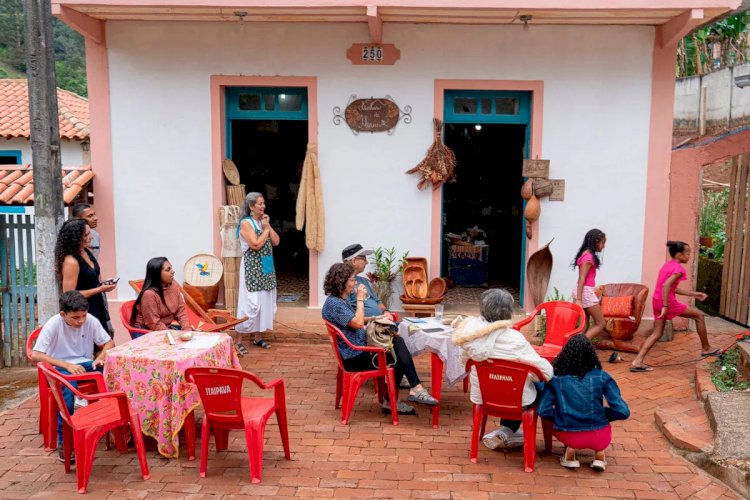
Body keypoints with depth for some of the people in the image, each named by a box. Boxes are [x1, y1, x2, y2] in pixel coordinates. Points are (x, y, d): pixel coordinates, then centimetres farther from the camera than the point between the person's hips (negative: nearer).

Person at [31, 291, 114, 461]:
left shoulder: (91, 320, -7)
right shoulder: (53, 324, -16)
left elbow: (109, 343, 2)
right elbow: (35, 355, -21)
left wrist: (100, 358, -19)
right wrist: (67, 365, -29)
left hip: (85, 364, 3)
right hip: (61, 368, -3)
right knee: (69, 386, -37)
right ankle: (63, 441, -24)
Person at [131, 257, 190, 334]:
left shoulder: (173, 288, 0)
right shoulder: (149, 294, -22)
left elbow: (181, 312, 1)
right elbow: (154, 324, -20)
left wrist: (188, 330, -14)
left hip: (167, 327, 7)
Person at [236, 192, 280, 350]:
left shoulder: (263, 221, 12)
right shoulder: (246, 223, -12)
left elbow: (276, 242, 7)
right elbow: (256, 245, -22)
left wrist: (268, 226, -2)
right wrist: (265, 229, -11)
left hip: (266, 268, 8)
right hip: (252, 268, -8)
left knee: (265, 302, 10)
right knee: (251, 303, -9)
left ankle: (257, 338, 20)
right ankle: (239, 340, 0)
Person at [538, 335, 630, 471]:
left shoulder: (556, 378, -7)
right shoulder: (602, 377, -7)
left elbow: (543, 411, -8)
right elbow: (623, 412, -8)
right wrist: (604, 414, 12)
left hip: (567, 436, 0)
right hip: (598, 437, 0)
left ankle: (570, 449, 9)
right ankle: (599, 452, 14)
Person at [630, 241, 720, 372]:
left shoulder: (667, 265, 18)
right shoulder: (678, 268, -11)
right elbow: (666, 285, -25)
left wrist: (693, 294, 27)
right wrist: (666, 306, -26)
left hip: (657, 301, 9)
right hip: (668, 302, -9)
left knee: (657, 333, 10)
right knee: (699, 315, 10)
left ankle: (637, 362, 2)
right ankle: (706, 348, 21)